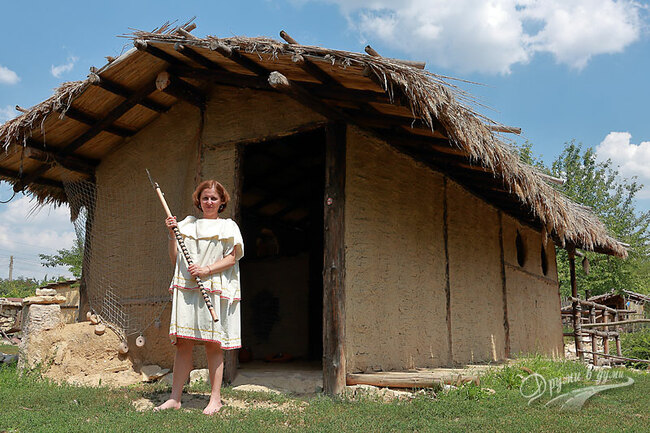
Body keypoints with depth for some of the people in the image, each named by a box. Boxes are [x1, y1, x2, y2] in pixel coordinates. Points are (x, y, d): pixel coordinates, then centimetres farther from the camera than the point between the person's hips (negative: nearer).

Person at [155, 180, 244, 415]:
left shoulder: (227, 226, 9)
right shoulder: (188, 224, 19)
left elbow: (231, 258, -2)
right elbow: (175, 259, 17)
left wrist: (206, 270, -14)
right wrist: (172, 234, 5)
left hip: (215, 289, -3)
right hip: (186, 289, 3)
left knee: (213, 344, -1)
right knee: (183, 343, 1)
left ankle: (215, 398, 7)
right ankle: (175, 398, 8)